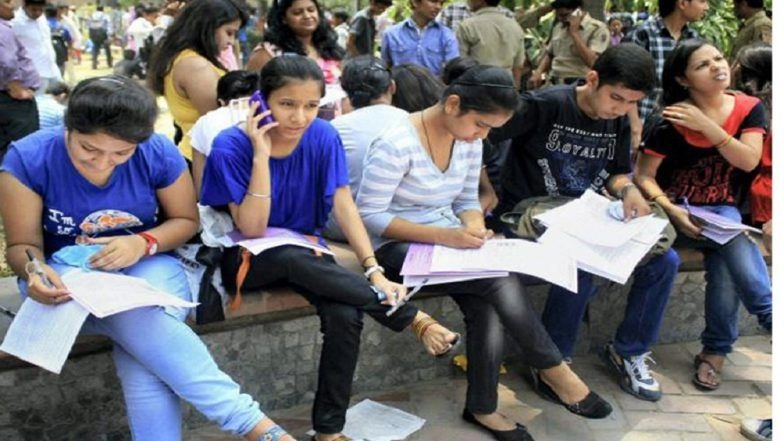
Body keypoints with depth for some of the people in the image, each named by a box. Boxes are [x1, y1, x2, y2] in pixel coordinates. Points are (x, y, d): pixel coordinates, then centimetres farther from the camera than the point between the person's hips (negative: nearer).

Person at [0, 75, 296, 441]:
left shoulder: (159, 154, -13)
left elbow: (186, 220, -1)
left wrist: (144, 243, -21)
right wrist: (34, 272, -32)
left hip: (147, 266, 1)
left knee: (141, 352, -34)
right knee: (137, 317, -35)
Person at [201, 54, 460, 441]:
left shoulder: (323, 137, -9)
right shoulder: (231, 146, -18)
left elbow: (344, 205, -12)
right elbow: (252, 229, -20)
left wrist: (373, 271, -26)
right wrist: (262, 155, -29)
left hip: (306, 253, 3)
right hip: (248, 259, -2)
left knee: (346, 316, -28)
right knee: (294, 259, -37)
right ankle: (414, 319, -28)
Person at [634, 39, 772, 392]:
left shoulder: (749, 109, 0)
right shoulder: (671, 124, -11)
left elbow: (749, 161, -13)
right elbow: (643, 176, -10)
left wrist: (706, 125, -19)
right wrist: (671, 211, -25)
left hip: (722, 210, 3)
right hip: (678, 211, -3)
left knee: (726, 261, -27)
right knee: (737, 242, -32)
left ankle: (715, 352, -10)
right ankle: (771, 317, -14)